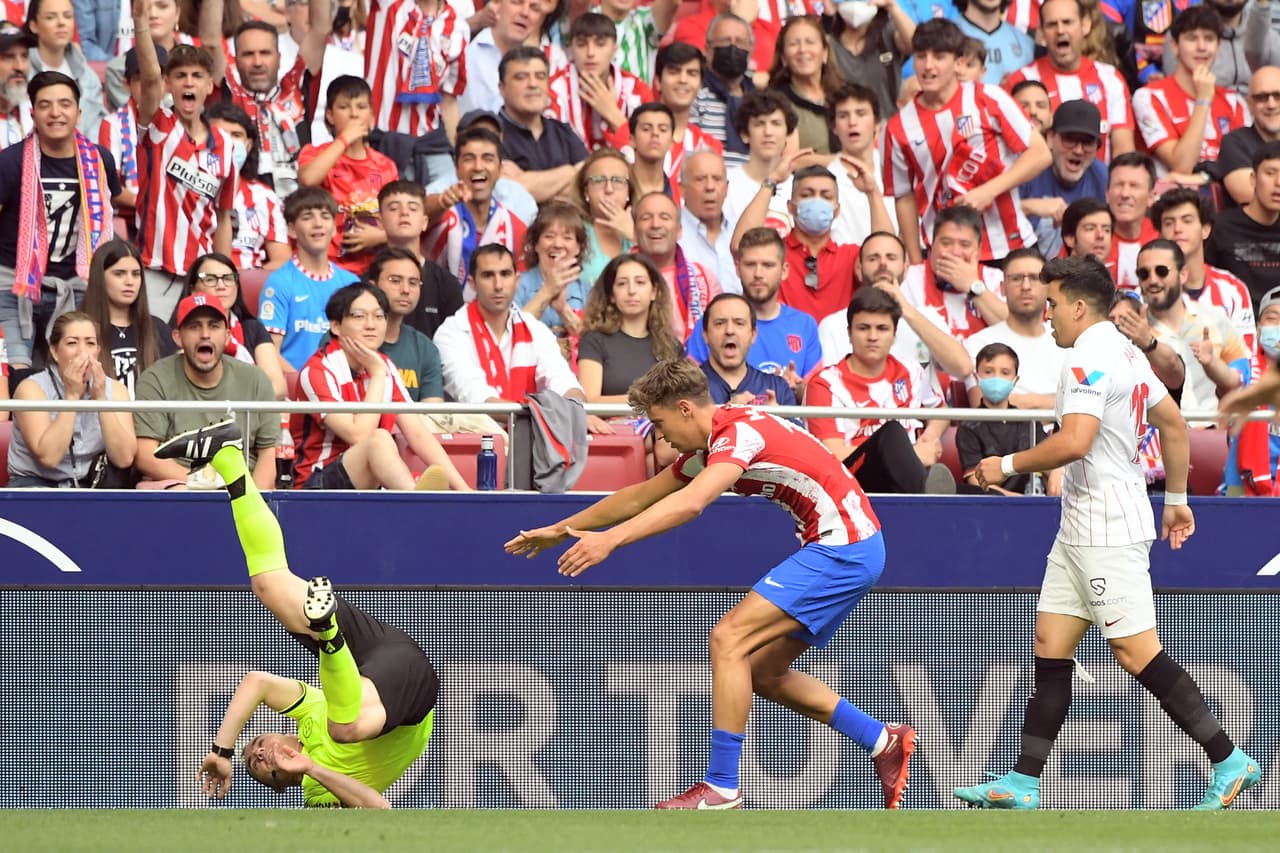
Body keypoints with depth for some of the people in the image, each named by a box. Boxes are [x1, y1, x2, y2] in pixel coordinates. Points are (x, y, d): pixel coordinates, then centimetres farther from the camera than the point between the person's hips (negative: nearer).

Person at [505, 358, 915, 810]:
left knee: (728, 639, -15)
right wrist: (561, 529, 28)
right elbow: (642, 496, 24)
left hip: (844, 547, -10)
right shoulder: (710, 444, 12)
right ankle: (883, 740, 18)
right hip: (844, 549, 10)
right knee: (761, 672, 12)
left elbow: (691, 502, -35)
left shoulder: (741, 432, -18)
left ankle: (721, 787, -14)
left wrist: (610, 539, -40)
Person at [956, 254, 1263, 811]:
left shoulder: (1090, 359, -17)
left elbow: (1074, 441, -29)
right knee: (1050, 650, 6)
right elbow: (1174, 424, 21)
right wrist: (1176, 499, 27)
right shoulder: (1126, 353, 14)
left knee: (1138, 654, -7)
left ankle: (1231, 764, -2)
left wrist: (1008, 465, -17)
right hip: (1078, 530, 10)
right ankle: (1023, 784, 5)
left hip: (1108, 532, -10)